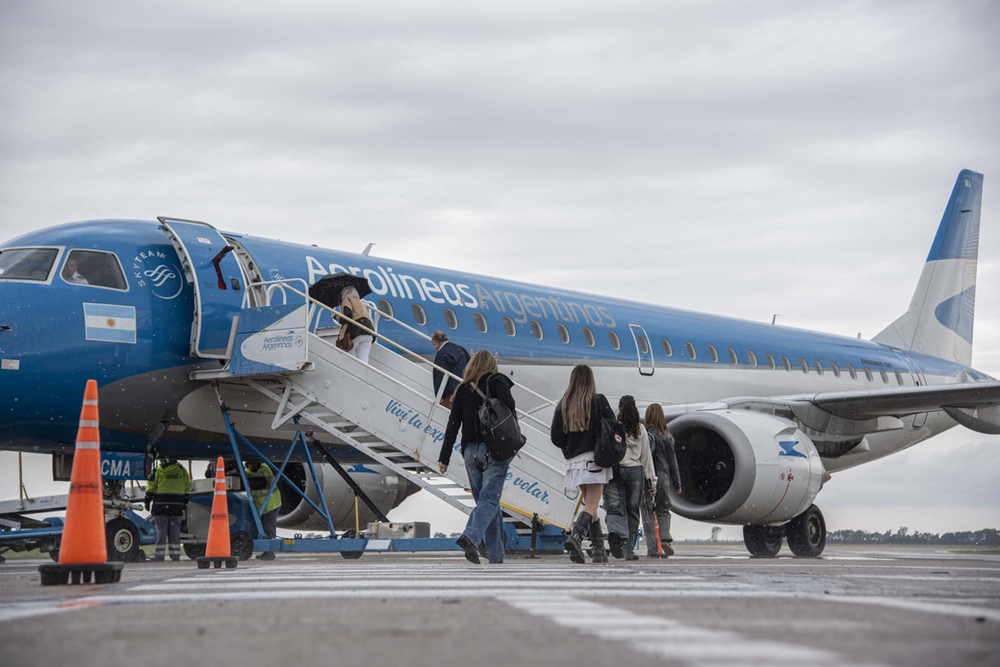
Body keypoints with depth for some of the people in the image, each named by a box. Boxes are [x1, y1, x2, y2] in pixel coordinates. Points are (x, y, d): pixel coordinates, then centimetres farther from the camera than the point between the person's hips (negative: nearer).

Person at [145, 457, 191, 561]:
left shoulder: (158, 469, -2)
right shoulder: (182, 470, 8)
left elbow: (151, 486, -3)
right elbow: (187, 488, 11)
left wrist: (147, 501, 5)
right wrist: (185, 503, 19)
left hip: (161, 505, -2)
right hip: (177, 506, 3)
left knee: (161, 530, 0)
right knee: (175, 531, 6)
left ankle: (159, 555, -3)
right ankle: (175, 555, 4)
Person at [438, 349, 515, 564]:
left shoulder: (463, 389, 11)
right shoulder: (497, 382, 1)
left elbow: (453, 424, 6)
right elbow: (509, 408, -15)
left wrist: (444, 457, 5)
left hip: (471, 450, 4)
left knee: (485, 499, 11)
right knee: (489, 498, -9)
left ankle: (496, 555, 9)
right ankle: (470, 537, -33)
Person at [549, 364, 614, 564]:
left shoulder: (563, 405, 6)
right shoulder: (598, 401, -3)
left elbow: (556, 438, 5)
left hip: (574, 461, 4)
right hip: (595, 458, -4)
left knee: (590, 504, 14)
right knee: (591, 505, -6)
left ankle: (599, 549, 10)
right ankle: (575, 536, -30)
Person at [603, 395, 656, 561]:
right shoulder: (640, 429, 6)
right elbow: (646, 456, 8)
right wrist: (651, 479, 11)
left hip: (614, 470, -2)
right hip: (635, 472, 2)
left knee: (615, 509, -4)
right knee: (632, 511, 10)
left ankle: (616, 533, -35)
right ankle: (629, 550, 12)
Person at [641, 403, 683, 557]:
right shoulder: (666, 436, 1)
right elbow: (672, 461, 5)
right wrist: (677, 484, 11)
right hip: (661, 476, 1)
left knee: (647, 512, 6)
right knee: (663, 510, 16)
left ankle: (652, 549, 2)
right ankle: (665, 539, -7)